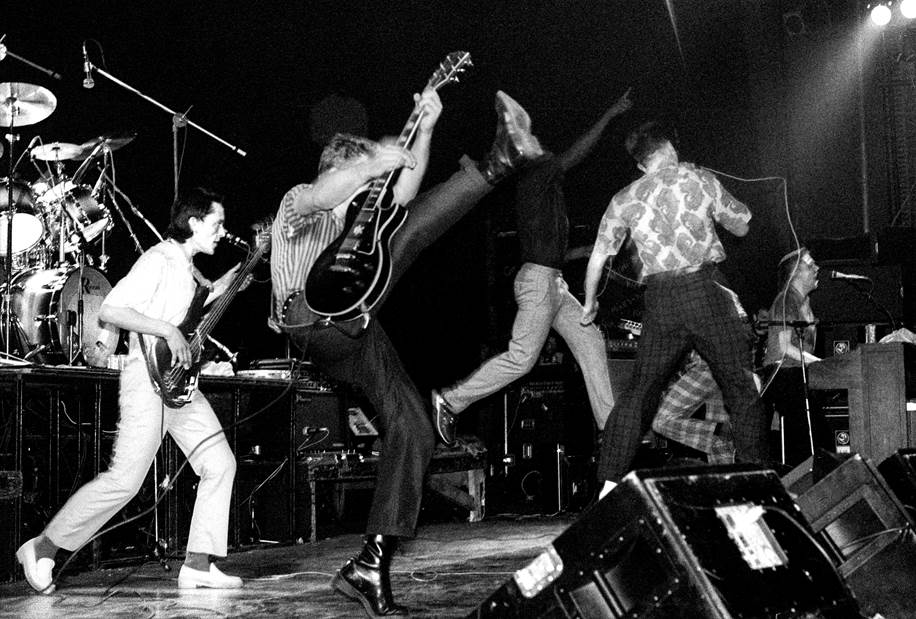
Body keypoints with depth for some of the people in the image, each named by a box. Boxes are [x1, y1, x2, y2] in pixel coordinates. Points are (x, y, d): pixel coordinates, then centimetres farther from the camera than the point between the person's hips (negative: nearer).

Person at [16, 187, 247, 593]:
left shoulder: (188, 268, 17)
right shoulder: (159, 259, -11)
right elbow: (109, 310, -20)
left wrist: (238, 271, 26)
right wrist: (168, 331, -23)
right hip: (148, 377, -9)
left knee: (220, 463, 0)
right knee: (125, 478, -12)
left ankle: (198, 565, 1)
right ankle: (41, 549, 1)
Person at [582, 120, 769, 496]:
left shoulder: (624, 200, 11)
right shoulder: (699, 179, 6)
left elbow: (598, 258, 13)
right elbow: (741, 227, 15)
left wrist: (590, 304, 27)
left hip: (661, 300, 2)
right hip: (707, 290, -2)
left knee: (640, 391, 11)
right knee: (741, 387, 7)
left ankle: (610, 482, 7)